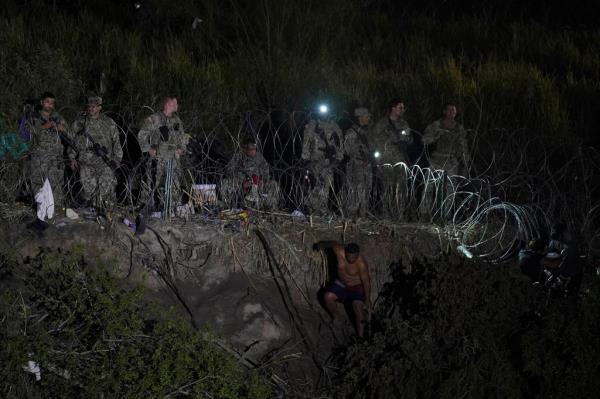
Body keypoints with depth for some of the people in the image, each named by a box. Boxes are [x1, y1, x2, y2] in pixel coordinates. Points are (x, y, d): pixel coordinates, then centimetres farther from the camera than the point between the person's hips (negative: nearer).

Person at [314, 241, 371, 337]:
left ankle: (360, 335, -18)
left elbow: (366, 282, -25)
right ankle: (335, 318, 9)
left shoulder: (361, 263, -32)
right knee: (328, 296, -17)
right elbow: (333, 243, -1)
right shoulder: (339, 251, -23)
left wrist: (367, 300, -24)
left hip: (356, 287, -4)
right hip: (341, 283, 5)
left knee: (358, 306, -25)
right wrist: (322, 244, 17)